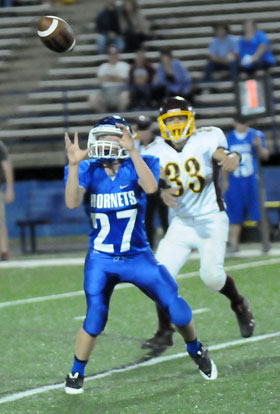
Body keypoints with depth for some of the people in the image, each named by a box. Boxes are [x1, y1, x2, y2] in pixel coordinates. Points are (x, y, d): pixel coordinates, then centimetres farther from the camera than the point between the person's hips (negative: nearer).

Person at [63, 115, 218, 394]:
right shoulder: (88, 170, -6)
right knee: (95, 319, -13)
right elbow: (72, 203, -23)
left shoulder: (136, 166, -9)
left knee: (176, 307, 0)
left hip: (138, 256, 1)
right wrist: (74, 164, -32)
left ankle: (197, 352, 29)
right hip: (101, 260, -1)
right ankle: (76, 374, 6)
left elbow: (151, 187, -32)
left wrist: (132, 150, -39)